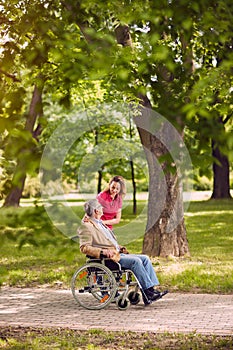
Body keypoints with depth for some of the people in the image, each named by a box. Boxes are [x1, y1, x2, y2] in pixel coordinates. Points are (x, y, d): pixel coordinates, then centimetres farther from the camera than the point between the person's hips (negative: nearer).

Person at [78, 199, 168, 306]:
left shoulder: (100, 224, 24)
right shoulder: (86, 227, -6)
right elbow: (84, 248, -16)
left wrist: (120, 248, 14)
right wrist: (102, 251, -25)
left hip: (117, 253, 9)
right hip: (107, 257, -9)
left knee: (145, 258, -5)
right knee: (135, 261, -26)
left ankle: (151, 289, -11)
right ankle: (147, 292, -24)